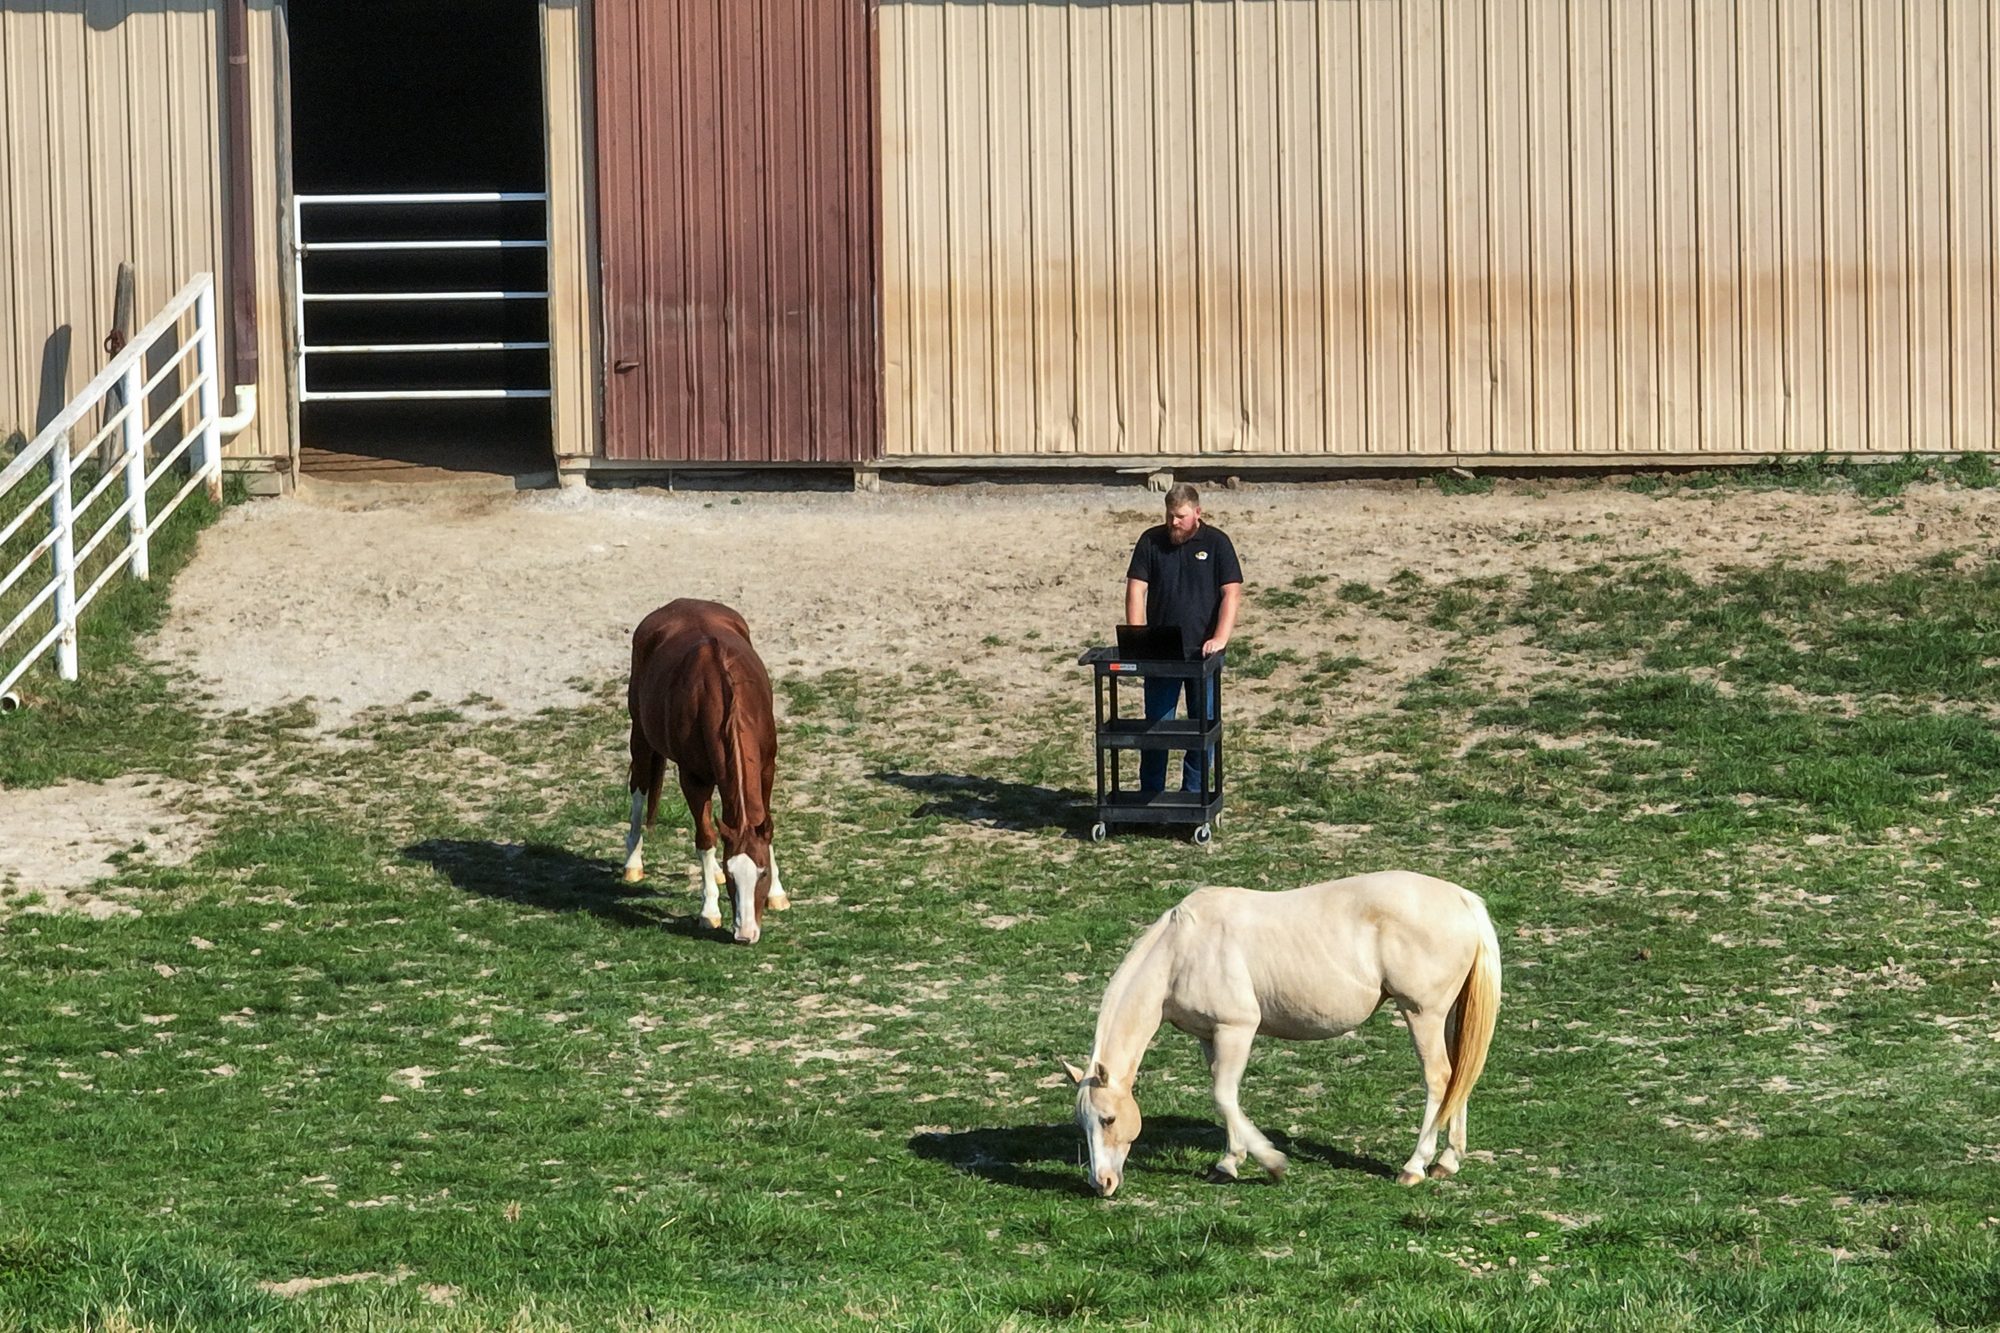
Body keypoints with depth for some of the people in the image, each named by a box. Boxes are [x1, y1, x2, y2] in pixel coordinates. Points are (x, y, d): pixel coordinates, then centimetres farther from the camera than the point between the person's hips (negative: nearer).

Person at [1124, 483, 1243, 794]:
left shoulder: (1216, 543, -1)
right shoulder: (1151, 541, 3)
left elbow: (1232, 593, -7)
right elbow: (1136, 590, -2)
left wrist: (1220, 639, -20)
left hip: (1201, 653, -1)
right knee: (1156, 725, 3)